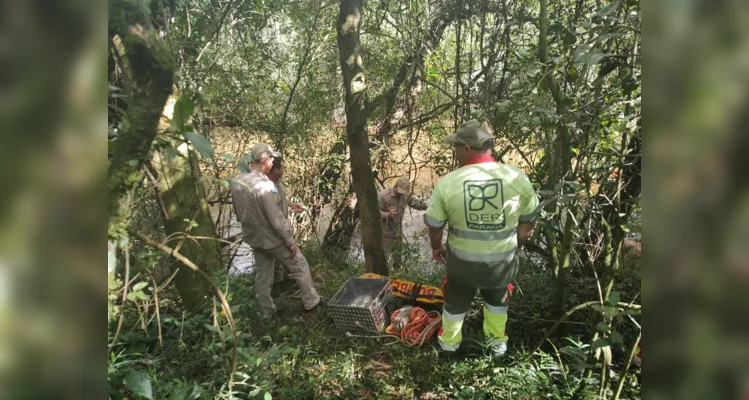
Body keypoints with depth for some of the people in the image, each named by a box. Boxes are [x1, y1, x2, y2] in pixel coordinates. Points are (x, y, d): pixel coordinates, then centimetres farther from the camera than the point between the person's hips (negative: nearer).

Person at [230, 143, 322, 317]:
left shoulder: (237, 181, -5)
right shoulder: (264, 186, -31)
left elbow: (238, 211, 8)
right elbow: (277, 219, -26)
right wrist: (290, 241, -15)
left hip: (254, 237, 7)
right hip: (272, 238, -7)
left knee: (262, 275, 20)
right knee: (300, 267, 12)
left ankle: (266, 311, 32)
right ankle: (311, 301, 25)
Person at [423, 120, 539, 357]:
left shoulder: (447, 182, -19)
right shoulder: (517, 178, -16)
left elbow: (434, 226, -8)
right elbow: (528, 223, -4)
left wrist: (436, 248, 13)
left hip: (462, 260, -1)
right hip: (502, 260, 1)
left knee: (455, 301, 26)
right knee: (496, 300, 30)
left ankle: (449, 342, 47)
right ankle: (498, 343, 48)